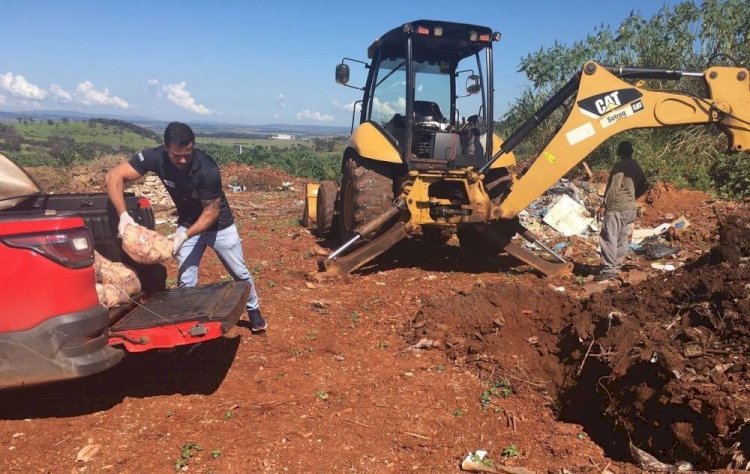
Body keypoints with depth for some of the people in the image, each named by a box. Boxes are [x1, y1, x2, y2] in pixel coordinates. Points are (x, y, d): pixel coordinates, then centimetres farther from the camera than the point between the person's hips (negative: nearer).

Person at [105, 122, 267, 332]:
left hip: (219, 224, -2)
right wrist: (123, 214, -39)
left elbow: (212, 211, -25)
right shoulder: (155, 157, -25)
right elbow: (115, 176, -27)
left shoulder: (208, 169, -34)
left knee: (240, 274, 11)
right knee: (186, 280, -2)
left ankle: (253, 310, 34)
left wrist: (185, 235, -36)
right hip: (187, 223, 2)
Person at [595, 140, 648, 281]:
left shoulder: (620, 165, -11)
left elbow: (614, 187, -18)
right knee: (622, 239, 11)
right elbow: (644, 186, 23)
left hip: (616, 208, -9)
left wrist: (604, 205, -14)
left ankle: (609, 270, -11)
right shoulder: (636, 167, 14)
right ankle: (617, 267, 17)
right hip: (630, 208, 9)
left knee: (609, 238, -8)